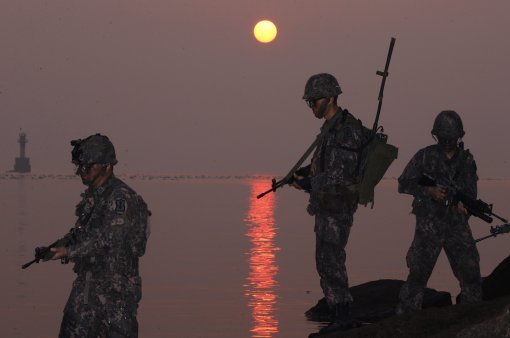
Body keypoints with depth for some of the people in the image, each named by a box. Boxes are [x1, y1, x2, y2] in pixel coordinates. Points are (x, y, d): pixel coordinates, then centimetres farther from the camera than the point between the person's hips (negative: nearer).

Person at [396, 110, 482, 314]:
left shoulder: (466, 160, 9)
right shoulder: (425, 156, 0)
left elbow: (471, 191, 10)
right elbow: (403, 184, -1)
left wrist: (465, 203, -13)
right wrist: (429, 191, -15)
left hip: (457, 225, 3)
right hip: (429, 226, -3)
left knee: (470, 273, 1)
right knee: (418, 273, -6)